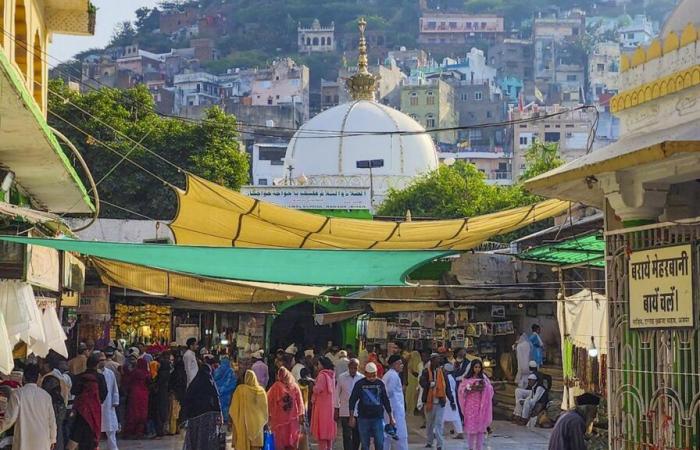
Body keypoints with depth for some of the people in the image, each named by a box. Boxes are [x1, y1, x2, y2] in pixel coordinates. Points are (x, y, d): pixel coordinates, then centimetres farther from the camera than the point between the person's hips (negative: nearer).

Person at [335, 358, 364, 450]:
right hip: (345, 412, -2)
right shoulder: (342, 377, -2)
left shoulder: (362, 378, 1)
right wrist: (336, 409, 3)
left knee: (357, 435, 8)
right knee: (347, 435, -5)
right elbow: (337, 394, 4)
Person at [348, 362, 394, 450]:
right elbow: (352, 401, 1)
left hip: (378, 418, 1)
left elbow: (386, 401, 13)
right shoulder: (360, 384, 0)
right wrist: (352, 417, -6)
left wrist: (391, 418, 13)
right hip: (363, 418, -1)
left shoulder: (380, 383, 6)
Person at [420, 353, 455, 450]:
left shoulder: (442, 372, 4)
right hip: (429, 401, 0)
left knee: (439, 423, -6)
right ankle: (429, 442, 29)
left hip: (440, 402, 0)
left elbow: (447, 388, 7)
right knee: (429, 423, 14)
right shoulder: (426, 372, -1)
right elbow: (422, 383, -19)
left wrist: (452, 401, 6)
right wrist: (430, 384, -37)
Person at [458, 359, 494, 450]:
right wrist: (470, 388, -16)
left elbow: (490, 390, 3)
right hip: (470, 405, -1)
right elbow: (461, 390, -2)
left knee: (480, 425, 0)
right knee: (471, 425, -2)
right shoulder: (467, 378, 2)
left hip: (481, 405, 1)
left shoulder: (484, 378, 6)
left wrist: (485, 387, -16)